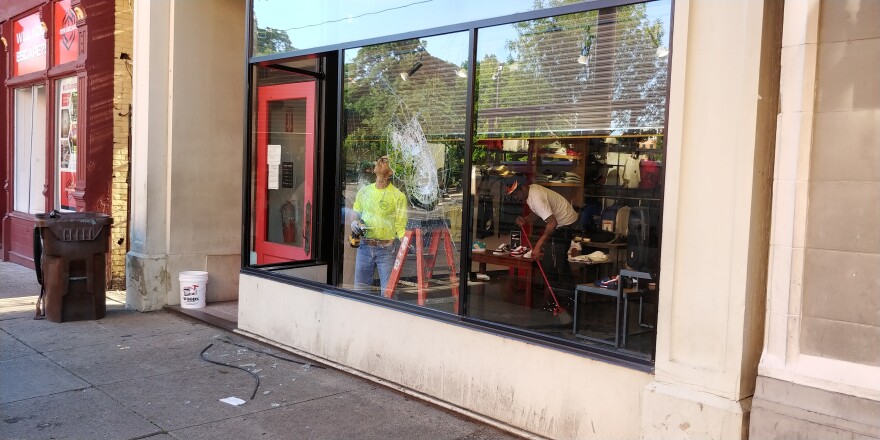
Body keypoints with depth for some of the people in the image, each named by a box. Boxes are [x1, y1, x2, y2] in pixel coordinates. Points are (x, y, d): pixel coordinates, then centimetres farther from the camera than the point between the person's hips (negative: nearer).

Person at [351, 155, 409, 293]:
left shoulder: (398, 196, -3)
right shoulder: (364, 191, 11)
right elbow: (355, 213, 21)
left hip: (386, 249, -4)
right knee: (360, 288, 11)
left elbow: (401, 226, -3)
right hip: (364, 247, 4)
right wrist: (354, 223, -1)